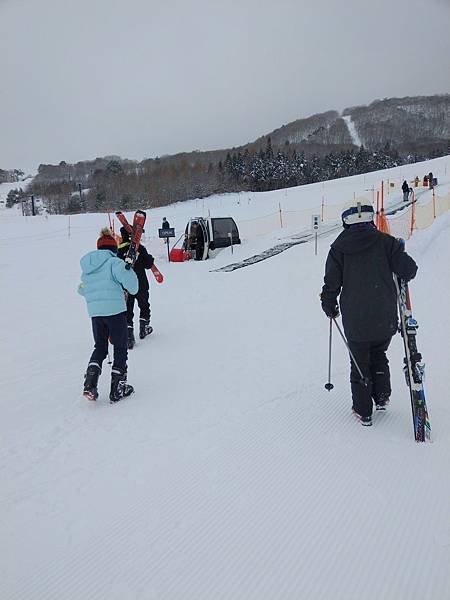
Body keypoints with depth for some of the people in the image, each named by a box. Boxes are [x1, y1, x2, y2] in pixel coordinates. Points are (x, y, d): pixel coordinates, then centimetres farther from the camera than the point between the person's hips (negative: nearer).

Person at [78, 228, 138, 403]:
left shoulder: (86, 265, 11)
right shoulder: (114, 262, -8)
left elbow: (83, 289, 17)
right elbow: (129, 281, -19)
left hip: (94, 312, 6)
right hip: (115, 310, -5)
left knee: (99, 347, 19)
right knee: (120, 349, 8)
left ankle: (89, 385, 4)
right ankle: (117, 389, 11)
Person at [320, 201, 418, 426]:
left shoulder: (338, 247, -3)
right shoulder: (385, 242, -4)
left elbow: (332, 283, -4)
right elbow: (409, 269, -7)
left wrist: (329, 307, 13)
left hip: (355, 321, -1)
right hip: (385, 319, 1)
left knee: (359, 363, 14)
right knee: (379, 355, 26)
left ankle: (363, 411, 21)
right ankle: (382, 397, 25)